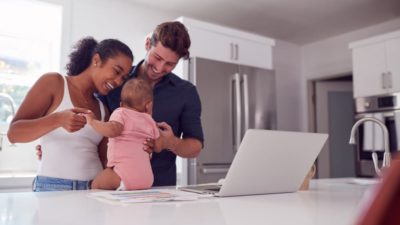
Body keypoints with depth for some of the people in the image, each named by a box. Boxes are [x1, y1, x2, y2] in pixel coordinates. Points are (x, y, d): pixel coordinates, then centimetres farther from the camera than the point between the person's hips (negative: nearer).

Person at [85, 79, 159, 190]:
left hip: (126, 172, -6)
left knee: (96, 184, 5)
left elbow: (112, 130, -18)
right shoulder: (150, 120, 17)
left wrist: (92, 121, -5)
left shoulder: (121, 112, 1)